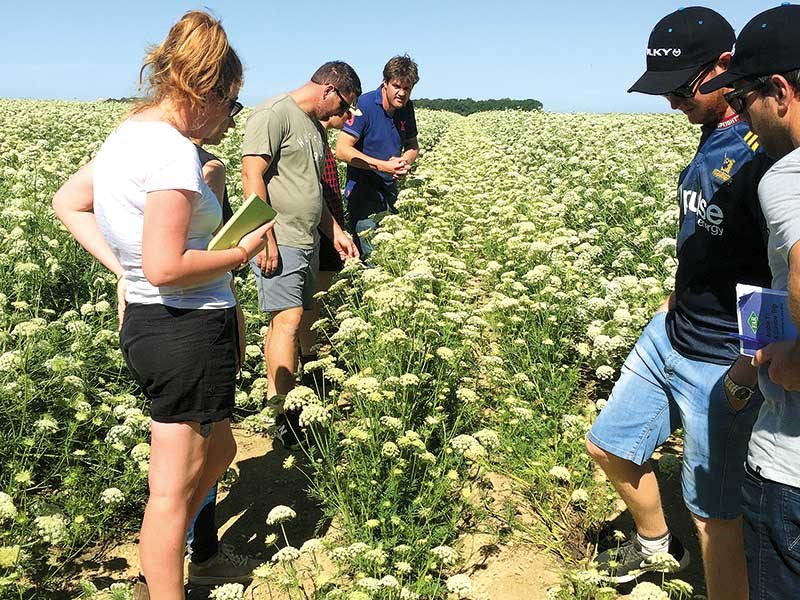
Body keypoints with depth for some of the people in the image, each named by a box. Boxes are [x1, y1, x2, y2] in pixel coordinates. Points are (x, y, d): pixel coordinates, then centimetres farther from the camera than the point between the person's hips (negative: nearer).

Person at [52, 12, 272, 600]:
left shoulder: (128, 134, 9)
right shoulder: (173, 150, -21)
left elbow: (67, 201, 21)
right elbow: (165, 266, -26)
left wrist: (120, 267, 13)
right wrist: (243, 252, -11)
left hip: (149, 322, 10)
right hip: (190, 329, -10)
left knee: (218, 451, 26)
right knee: (175, 489, 5)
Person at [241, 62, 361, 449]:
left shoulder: (314, 126, 20)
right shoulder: (274, 114, -9)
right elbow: (252, 175, -16)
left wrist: (335, 233, 23)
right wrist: (265, 238, -20)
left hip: (306, 243, 9)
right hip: (278, 242, -9)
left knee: (285, 320, 10)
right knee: (288, 320, -12)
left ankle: (274, 398, 17)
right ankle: (285, 416, -8)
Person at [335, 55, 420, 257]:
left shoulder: (406, 107, 6)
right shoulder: (365, 105, -15)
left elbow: (413, 145, 18)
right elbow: (342, 150, -19)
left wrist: (405, 161, -7)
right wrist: (384, 166, -23)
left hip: (390, 193, 7)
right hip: (363, 193, -6)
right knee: (372, 256, -12)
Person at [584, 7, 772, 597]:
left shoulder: (769, 149, -23)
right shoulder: (713, 137, 4)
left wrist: (750, 370, -24)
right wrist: (678, 298, 15)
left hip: (725, 367, -9)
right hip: (670, 334, 9)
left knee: (713, 514, 6)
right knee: (607, 444, 21)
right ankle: (655, 542, 47)